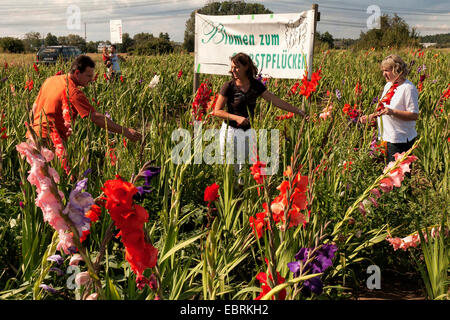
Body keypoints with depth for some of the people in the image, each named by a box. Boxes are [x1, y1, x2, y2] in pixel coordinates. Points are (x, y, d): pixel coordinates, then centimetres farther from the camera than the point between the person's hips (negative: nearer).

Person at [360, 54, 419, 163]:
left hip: (400, 141, -8)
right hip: (386, 138, 8)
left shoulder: (408, 88, -13)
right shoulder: (388, 85, 14)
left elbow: (414, 115, -18)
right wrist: (370, 116, 8)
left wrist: (392, 112, -28)